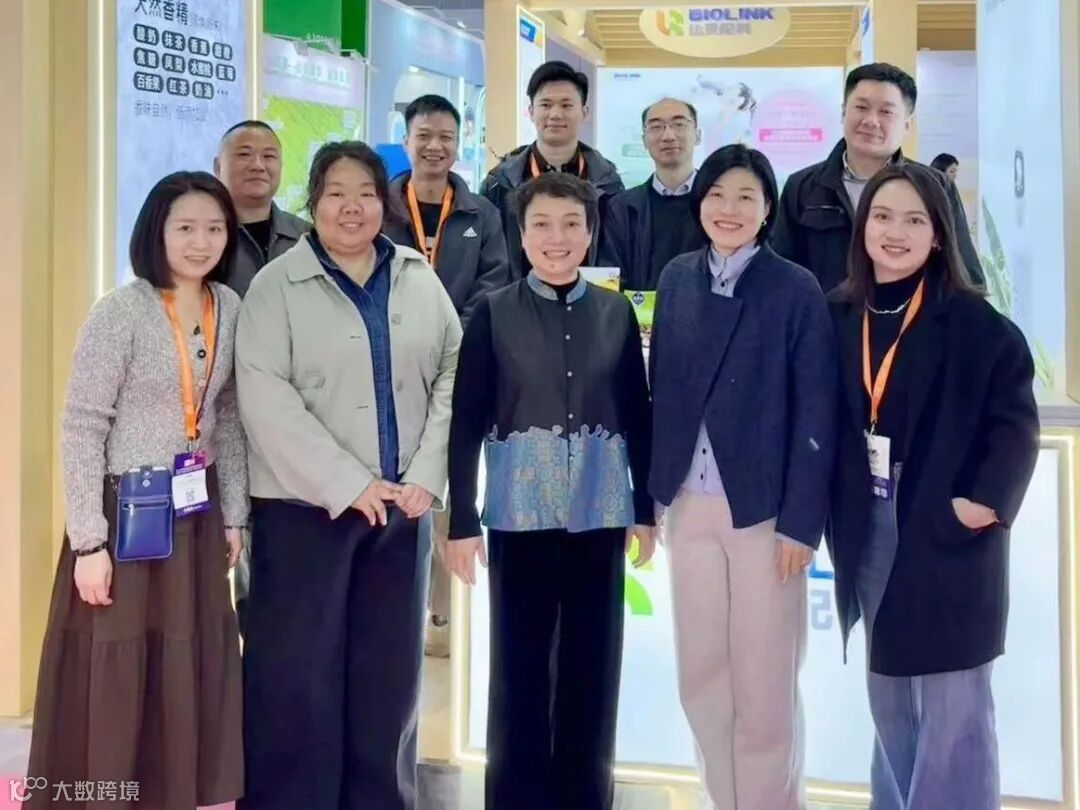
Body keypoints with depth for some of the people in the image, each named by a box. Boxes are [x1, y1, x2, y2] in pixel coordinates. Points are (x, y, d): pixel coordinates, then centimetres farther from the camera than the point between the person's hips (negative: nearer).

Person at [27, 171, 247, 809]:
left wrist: (233, 516, 9)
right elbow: (81, 429, -13)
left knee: (193, 679, 10)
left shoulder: (230, 309, 5)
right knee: (114, 678, 2)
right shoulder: (121, 312, -12)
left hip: (196, 517, 5)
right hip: (125, 513, -5)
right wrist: (89, 540, -16)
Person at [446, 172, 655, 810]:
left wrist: (646, 508, 6)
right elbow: (466, 420, -4)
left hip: (599, 513, 2)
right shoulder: (494, 314, -2)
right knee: (521, 666, 4)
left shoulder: (616, 312, 4)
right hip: (521, 513, -2)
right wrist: (462, 520, -8)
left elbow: (637, 413, 8)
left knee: (592, 665, 9)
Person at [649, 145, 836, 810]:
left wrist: (801, 522, -12)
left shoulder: (797, 291, -6)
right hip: (689, 505, 4)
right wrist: (654, 491, 5)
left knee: (765, 681, 4)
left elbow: (816, 416, -8)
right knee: (701, 676, 11)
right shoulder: (677, 280, 7)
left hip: (764, 508, -4)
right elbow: (663, 390, 9)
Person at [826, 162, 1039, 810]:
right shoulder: (840, 317, 7)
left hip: (948, 534, -5)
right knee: (890, 707, 14)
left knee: (952, 711, -1)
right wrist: (833, 519, 2)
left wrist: (989, 501, -19)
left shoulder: (974, 321, -7)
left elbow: (1017, 420, -9)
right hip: (869, 538, 5)